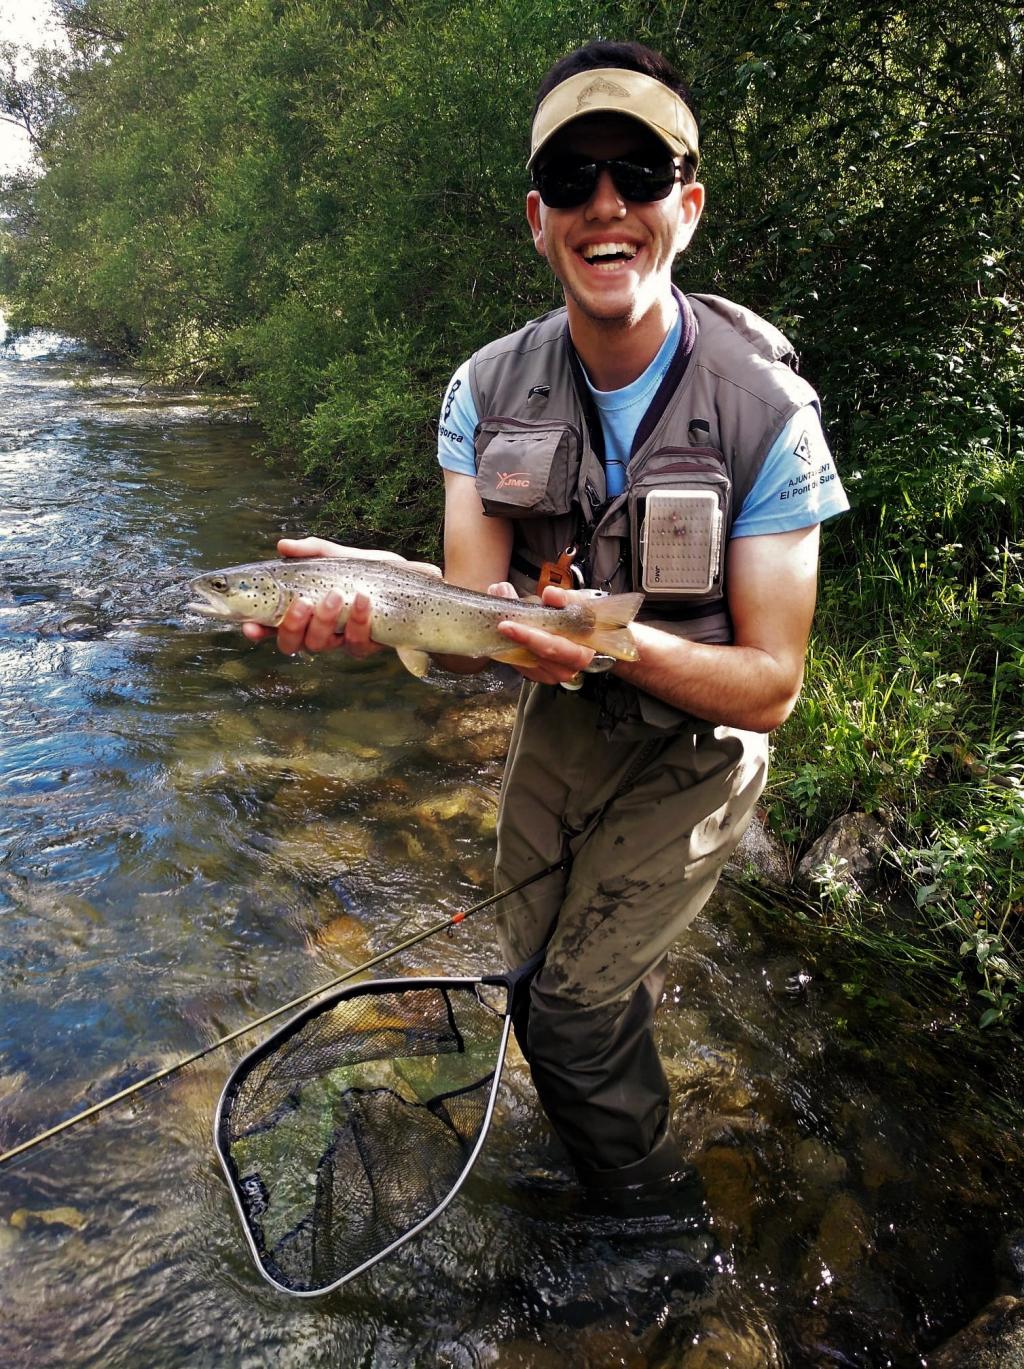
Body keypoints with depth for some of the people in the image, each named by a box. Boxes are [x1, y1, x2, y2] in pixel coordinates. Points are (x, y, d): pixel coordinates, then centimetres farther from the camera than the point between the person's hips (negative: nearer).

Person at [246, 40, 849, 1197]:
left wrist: (618, 640, -41)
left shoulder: (766, 409, -23)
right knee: (529, 964, 20)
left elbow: (772, 685, -22)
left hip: (696, 742, -4)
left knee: (575, 1000, -2)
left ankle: (649, 1211, 31)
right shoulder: (487, 390, -12)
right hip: (559, 714, 5)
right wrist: (370, 603, -41)